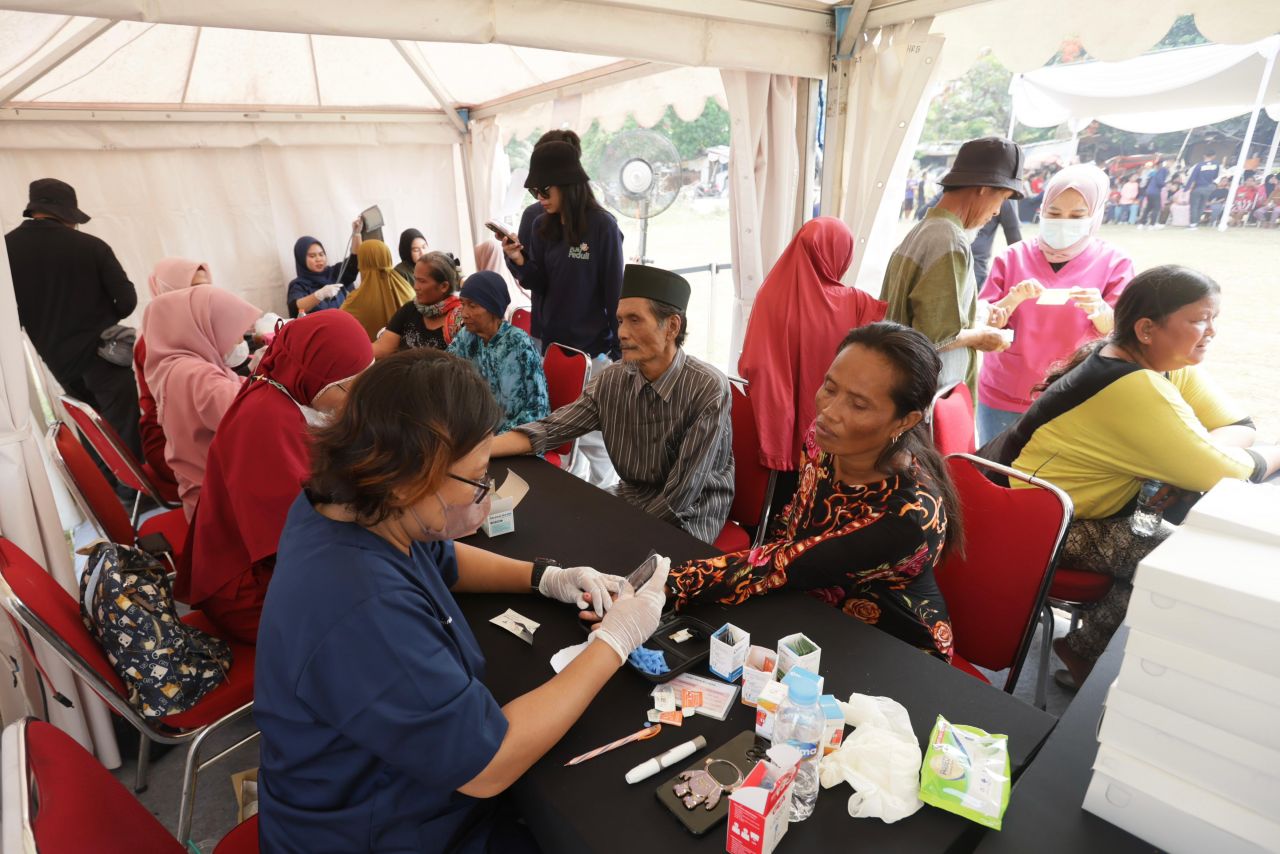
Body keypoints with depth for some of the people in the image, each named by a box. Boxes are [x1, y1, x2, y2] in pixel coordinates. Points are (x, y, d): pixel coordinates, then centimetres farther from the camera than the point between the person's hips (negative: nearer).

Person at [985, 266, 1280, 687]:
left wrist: (1192, 451, -20)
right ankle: (1086, 651, 5)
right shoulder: (1134, 388, -27)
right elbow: (1216, 471, -23)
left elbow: (1240, 426, 1)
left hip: (1077, 503, 9)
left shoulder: (1173, 364, 3)